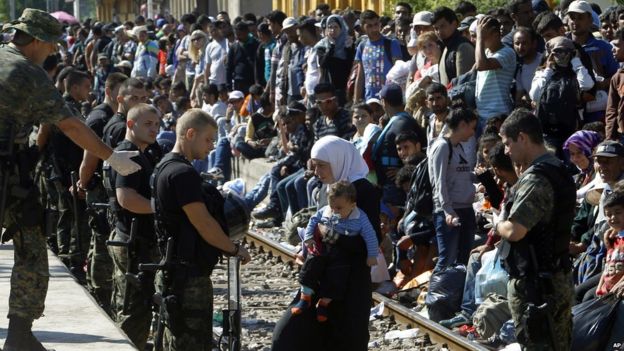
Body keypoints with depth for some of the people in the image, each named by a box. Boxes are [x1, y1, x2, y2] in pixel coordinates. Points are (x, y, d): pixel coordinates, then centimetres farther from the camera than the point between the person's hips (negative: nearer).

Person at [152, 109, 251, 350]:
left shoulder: (164, 167, 14)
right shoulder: (183, 173, -18)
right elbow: (203, 224, -19)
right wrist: (235, 249, -6)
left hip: (172, 273, 10)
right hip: (189, 276, -10)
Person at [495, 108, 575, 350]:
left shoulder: (535, 179, -19)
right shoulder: (559, 171, 12)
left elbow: (514, 231, -25)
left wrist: (497, 225, -4)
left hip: (534, 283, -10)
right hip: (559, 279, 10)